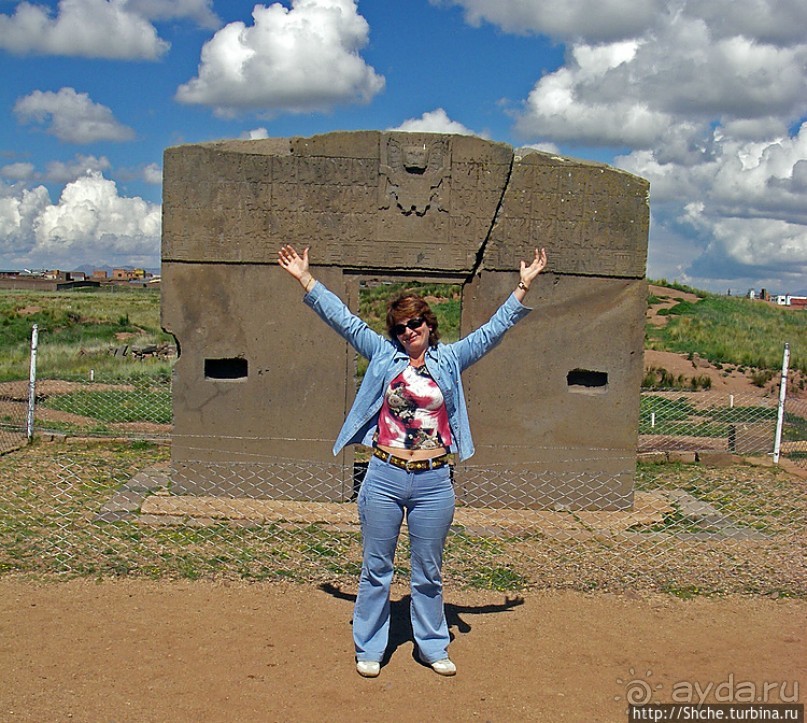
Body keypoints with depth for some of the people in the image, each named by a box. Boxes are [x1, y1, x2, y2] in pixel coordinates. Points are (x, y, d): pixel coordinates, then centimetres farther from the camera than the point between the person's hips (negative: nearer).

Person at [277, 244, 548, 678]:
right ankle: (369, 649, 23)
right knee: (376, 568, 9)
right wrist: (306, 280, 4)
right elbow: (342, 318, 5)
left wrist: (523, 287, 3)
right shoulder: (383, 355, 5)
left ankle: (432, 646, 29)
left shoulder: (450, 360, 6)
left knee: (428, 572, 13)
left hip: (433, 482, 0)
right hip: (384, 477, 0)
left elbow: (493, 330, 7)